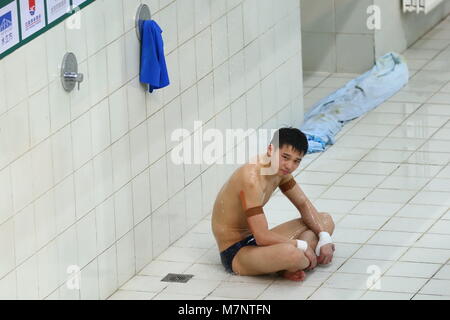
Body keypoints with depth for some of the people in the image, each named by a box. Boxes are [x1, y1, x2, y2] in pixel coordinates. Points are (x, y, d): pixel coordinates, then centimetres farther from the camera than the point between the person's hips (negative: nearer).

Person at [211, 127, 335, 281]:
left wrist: (324, 237, -4)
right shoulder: (252, 178, -29)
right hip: (234, 253, -11)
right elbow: (262, 237, -30)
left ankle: (290, 267, -10)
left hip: (254, 240, 11)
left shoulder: (280, 169, 0)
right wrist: (302, 245, -19)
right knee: (291, 253, -41)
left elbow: (304, 205, 12)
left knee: (326, 220, 11)